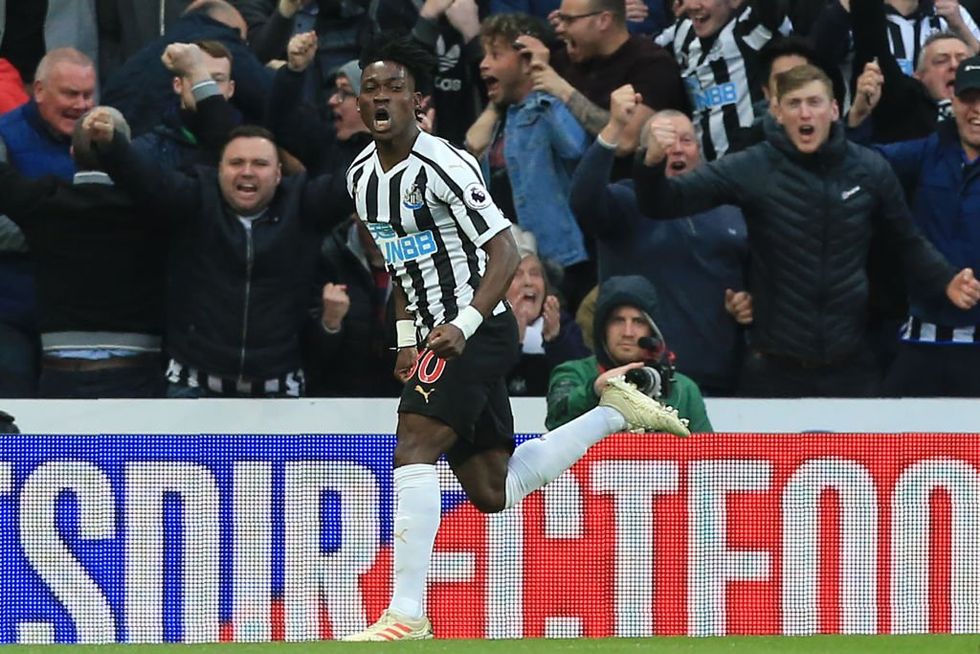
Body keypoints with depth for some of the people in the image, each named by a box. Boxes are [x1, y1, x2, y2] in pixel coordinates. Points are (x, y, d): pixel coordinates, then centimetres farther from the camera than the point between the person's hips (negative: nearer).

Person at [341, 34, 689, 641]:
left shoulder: (442, 165, -16)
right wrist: (407, 338, 17)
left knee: (414, 449, -22)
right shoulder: (362, 176, 9)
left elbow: (504, 250, -17)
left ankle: (407, 614, -25)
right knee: (491, 492, 11)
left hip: (477, 331, -9)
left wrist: (464, 325, -26)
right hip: (438, 336, 9)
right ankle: (615, 413, 25)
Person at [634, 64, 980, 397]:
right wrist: (653, 164, -32)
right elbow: (667, 201, -11)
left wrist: (947, 281, -4)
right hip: (775, 371, -2)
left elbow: (908, 243, 13)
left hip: (851, 368, 2)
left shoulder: (870, 170, 0)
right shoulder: (752, 169, -6)